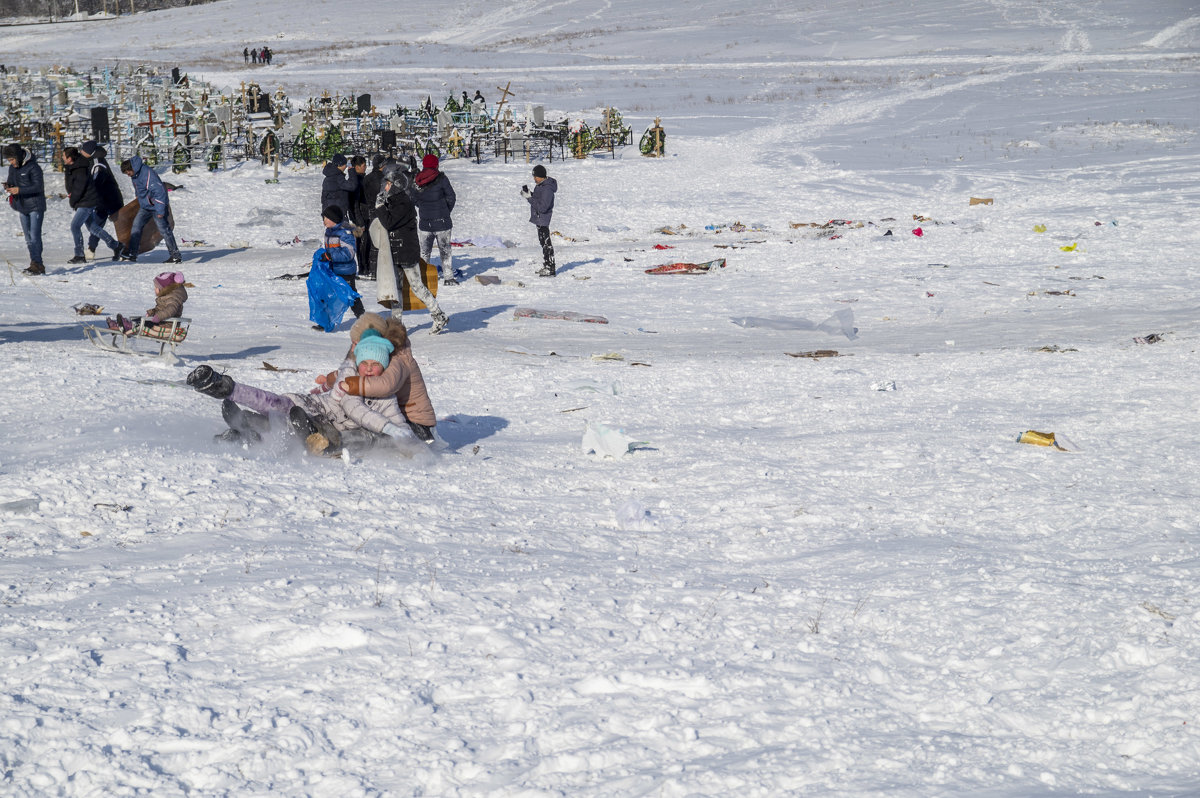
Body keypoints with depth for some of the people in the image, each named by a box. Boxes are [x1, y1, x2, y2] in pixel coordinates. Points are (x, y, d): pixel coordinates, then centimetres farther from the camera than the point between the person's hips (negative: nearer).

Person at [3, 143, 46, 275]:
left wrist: (19, 190, -28)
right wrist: (8, 186, -7)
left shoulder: (33, 167, -16)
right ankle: (36, 265, 14)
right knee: (28, 238, 9)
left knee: (35, 236, -12)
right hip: (23, 207, 8)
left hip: (36, 206, -8)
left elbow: (38, 186, -21)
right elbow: (11, 181, 18)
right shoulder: (12, 168, 7)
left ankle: (36, 264, -13)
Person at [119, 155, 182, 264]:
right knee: (136, 226, 1)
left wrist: (160, 211, -27)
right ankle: (132, 254, 5)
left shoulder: (148, 173, -25)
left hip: (157, 206, -8)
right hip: (145, 207, 8)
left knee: (164, 230, -8)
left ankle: (176, 255, -2)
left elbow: (159, 191, -27)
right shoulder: (135, 174, 3)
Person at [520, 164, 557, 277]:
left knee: (546, 243, -6)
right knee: (543, 242, 18)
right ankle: (546, 266, 28)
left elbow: (542, 207, -26)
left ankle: (550, 269, -3)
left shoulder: (547, 189, -23)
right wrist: (529, 194, 3)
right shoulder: (541, 185, 9)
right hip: (539, 219, 11)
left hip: (543, 220, -11)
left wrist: (529, 197, -23)